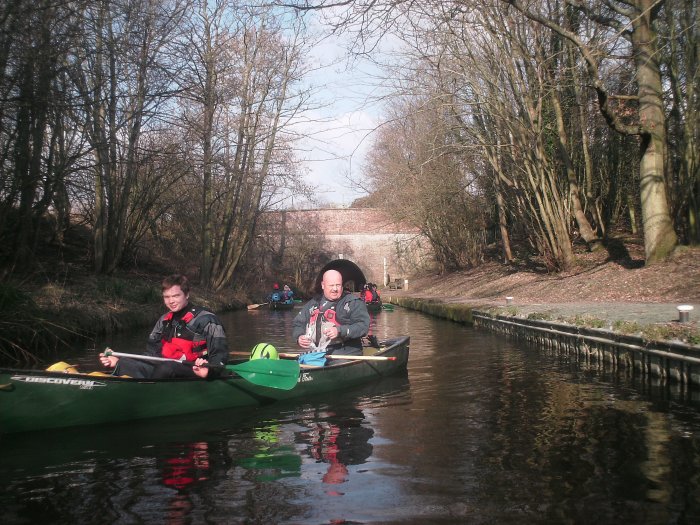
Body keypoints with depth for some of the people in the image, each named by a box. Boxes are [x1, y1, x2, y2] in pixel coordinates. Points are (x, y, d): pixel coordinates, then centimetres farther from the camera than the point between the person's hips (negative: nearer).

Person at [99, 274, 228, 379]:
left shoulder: (207, 320, -4)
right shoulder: (164, 321, 17)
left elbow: (220, 355, -9)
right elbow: (152, 353, 17)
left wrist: (209, 370, -32)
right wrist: (119, 362, 5)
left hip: (196, 374, -6)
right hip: (165, 372, 6)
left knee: (166, 367, -38)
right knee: (125, 364, -18)